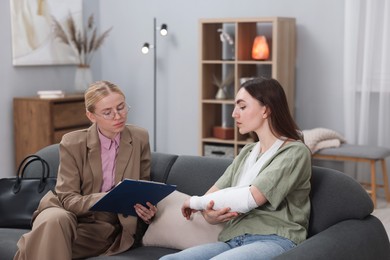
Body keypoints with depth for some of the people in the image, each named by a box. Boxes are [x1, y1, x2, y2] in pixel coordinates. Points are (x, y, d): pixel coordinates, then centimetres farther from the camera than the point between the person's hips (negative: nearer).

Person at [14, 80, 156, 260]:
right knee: (55, 219, -38)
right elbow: (68, 199, -10)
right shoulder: (72, 144, -8)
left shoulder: (140, 139, -1)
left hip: (107, 227, 0)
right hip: (73, 215, 0)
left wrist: (147, 211, -14)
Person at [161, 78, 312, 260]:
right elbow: (211, 195, 15)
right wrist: (209, 213, -10)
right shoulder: (246, 153, 22)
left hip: (273, 240, -6)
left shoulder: (295, 152, -1)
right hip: (233, 241, 6)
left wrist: (195, 202, 0)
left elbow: (249, 199, -13)